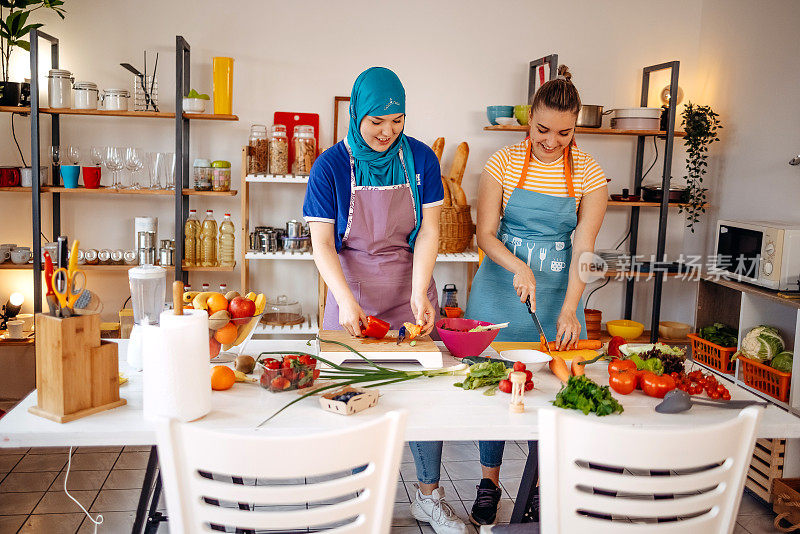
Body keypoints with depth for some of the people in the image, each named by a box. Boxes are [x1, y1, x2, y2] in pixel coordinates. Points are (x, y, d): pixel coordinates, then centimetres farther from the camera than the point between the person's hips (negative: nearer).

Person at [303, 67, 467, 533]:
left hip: (410, 290, 2)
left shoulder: (421, 159, -3)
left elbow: (428, 231, -6)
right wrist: (346, 300, -22)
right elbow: (322, 242, -9)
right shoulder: (331, 166, -8)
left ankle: (429, 496, 20)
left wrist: (420, 294, -18)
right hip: (352, 290, -1)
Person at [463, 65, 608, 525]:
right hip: (500, 283, 0)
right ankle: (489, 482, 22)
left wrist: (569, 309, -19)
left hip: (558, 290, 1)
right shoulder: (503, 163, -5)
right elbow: (485, 234, -6)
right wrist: (519, 268, -23)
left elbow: (583, 247, -8)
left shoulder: (589, 174, -4)